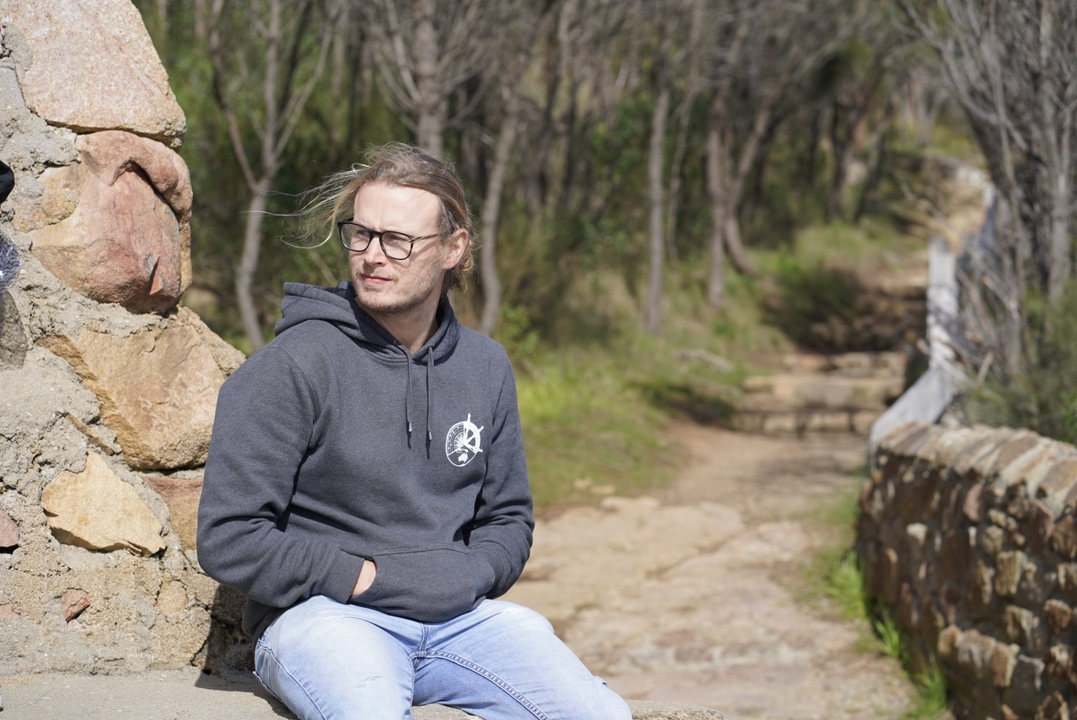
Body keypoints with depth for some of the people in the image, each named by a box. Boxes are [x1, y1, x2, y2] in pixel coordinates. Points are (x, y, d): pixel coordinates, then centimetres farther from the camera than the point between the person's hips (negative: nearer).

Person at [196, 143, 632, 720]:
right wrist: (364, 577, -12)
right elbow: (227, 539, -8)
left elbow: (507, 517, 21)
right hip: (321, 614, -5)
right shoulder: (289, 368, -6)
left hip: (458, 618, 5)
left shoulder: (486, 368, 11)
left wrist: (469, 576, -1)